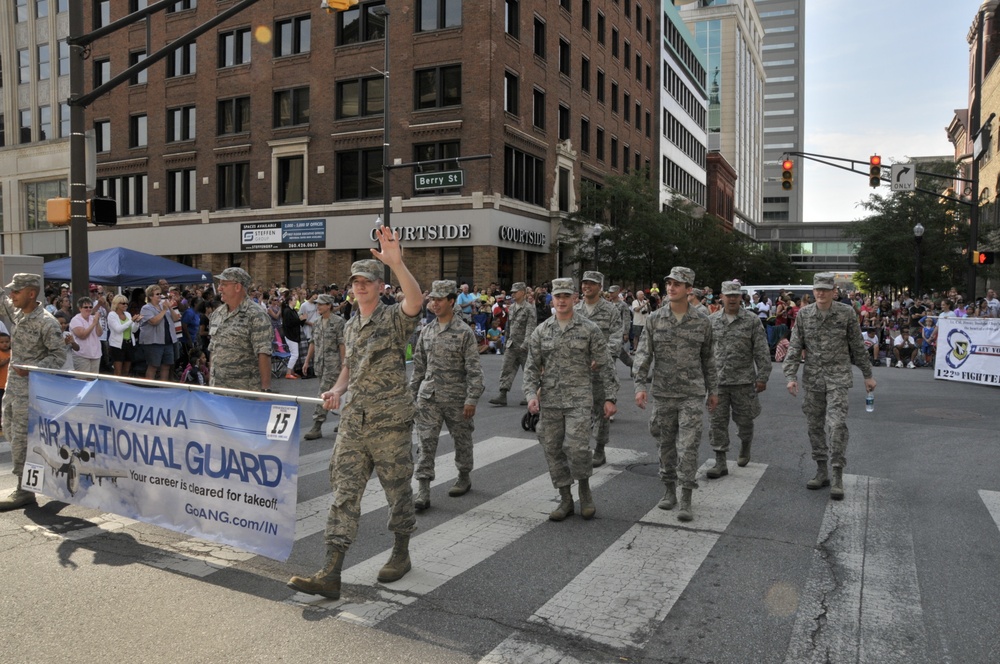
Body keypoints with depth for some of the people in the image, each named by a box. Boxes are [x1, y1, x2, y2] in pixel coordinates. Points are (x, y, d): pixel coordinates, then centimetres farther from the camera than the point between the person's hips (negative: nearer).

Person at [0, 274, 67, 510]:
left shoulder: (46, 322, -17)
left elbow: (59, 355, -16)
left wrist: (32, 369, -24)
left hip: (30, 385, -8)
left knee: (20, 437, -4)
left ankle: (24, 491, 5)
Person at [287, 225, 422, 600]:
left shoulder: (394, 318, -7)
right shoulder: (350, 327, 14)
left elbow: (415, 300, -30)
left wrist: (397, 262, -44)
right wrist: (337, 390, 5)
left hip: (390, 422, -6)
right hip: (354, 422, 6)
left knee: (398, 490, 8)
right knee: (344, 492, 1)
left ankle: (401, 554, 29)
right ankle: (330, 574, 2)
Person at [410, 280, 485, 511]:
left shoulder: (464, 332, -8)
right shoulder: (427, 331, 7)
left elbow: (473, 368, -11)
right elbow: (418, 365, 14)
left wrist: (472, 399, -15)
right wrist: (412, 393, 12)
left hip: (456, 397, -3)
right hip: (428, 396, 4)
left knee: (462, 439, 12)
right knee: (426, 442, -3)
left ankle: (464, 478, 33)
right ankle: (423, 490, -2)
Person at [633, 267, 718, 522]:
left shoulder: (702, 322, 2)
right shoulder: (654, 319, 1)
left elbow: (708, 358, 10)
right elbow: (643, 354, -2)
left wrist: (713, 389, 13)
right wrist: (640, 385, -11)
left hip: (692, 394, -1)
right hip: (662, 393, 1)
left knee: (688, 446, -6)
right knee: (665, 444, 11)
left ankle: (686, 500, 1)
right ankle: (668, 490, 28)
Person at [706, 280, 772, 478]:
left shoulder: (752, 321, -2)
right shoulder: (711, 321, 5)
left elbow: (762, 352, -2)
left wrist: (762, 377, -6)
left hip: (743, 380, -1)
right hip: (717, 380, 2)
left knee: (744, 419, 10)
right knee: (718, 421, 0)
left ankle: (745, 447, 40)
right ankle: (720, 463, 6)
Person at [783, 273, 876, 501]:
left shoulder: (846, 313, -2)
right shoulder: (804, 315, 2)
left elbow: (857, 346, 5)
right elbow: (795, 347, 1)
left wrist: (868, 375, 9)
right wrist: (791, 376, -8)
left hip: (838, 377, -3)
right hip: (812, 378, 3)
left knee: (837, 425, -12)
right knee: (815, 426, 8)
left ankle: (838, 477, -5)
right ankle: (821, 472, 21)